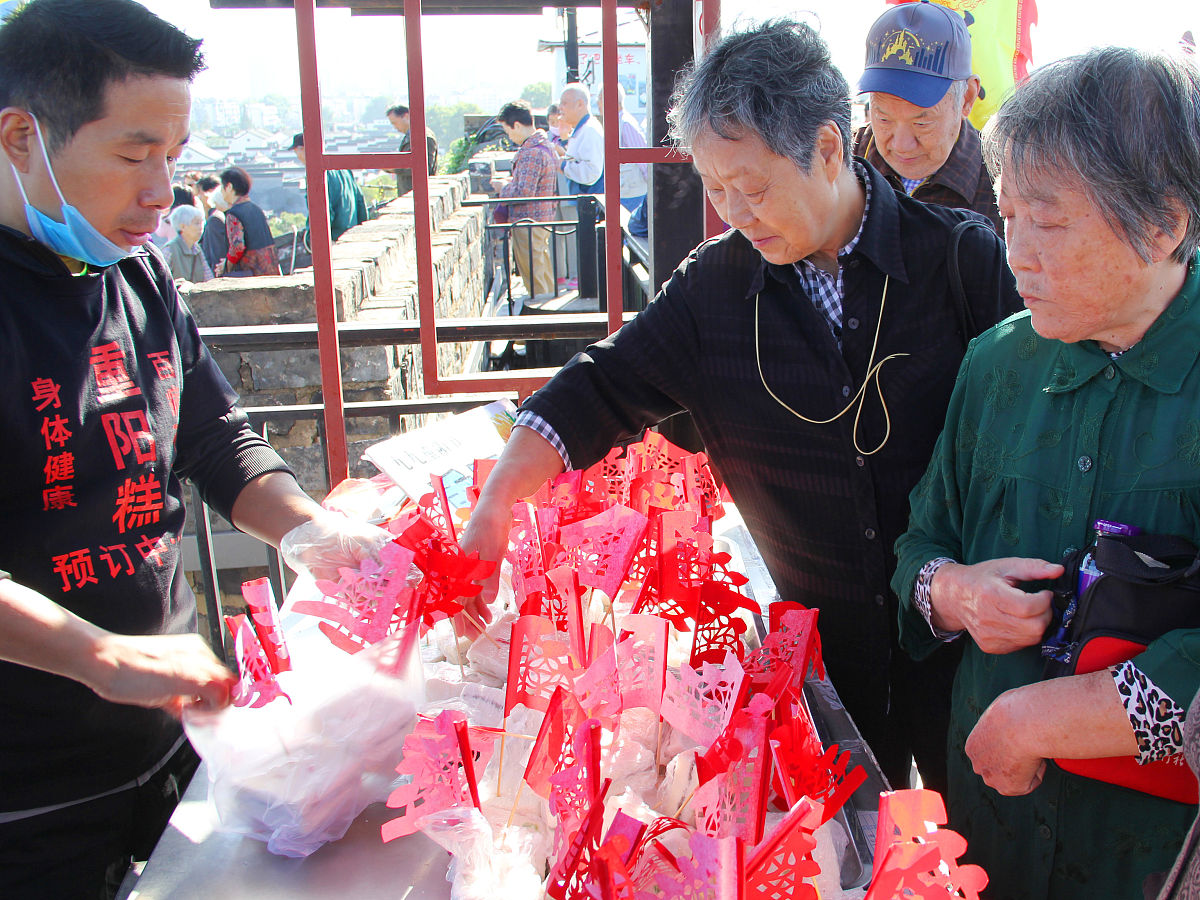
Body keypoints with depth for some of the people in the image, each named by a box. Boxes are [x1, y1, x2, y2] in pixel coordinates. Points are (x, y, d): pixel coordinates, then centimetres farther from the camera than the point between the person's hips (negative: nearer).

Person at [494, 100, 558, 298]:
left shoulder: (531, 153, -21)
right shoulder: (546, 146, 12)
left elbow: (523, 192, -25)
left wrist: (503, 187, -9)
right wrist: (510, 182, 14)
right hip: (544, 219, 10)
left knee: (533, 278, -3)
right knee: (545, 276, 18)